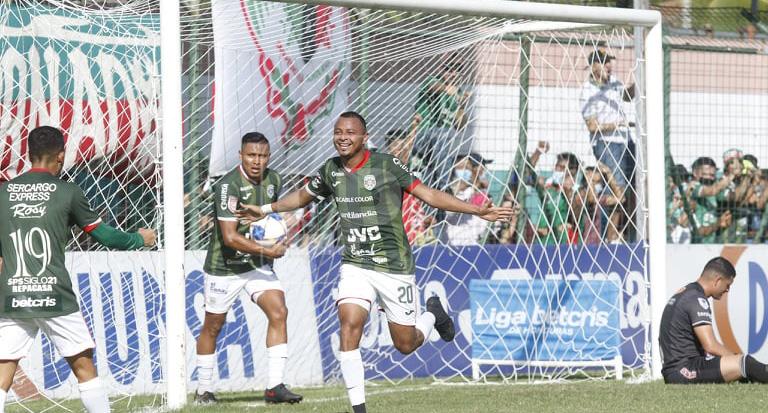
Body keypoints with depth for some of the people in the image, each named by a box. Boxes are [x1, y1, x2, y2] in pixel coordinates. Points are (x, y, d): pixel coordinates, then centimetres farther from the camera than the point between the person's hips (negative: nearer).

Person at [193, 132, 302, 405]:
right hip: (225, 267, -5)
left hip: (258, 265, 5)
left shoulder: (274, 180, -2)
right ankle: (203, 390, 25)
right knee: (213, 326, 9)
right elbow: (230, 237, -29)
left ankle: (274, 387, -15)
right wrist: (269, 251, -27)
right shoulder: (229, 186, -23)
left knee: (278, 312, -14)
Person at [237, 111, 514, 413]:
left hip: (394, 266, -3)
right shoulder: (330, 170, 3)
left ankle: (433, 314, 40)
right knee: (349, 329, -19)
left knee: (405, 345, 4)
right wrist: (265, 210, 24)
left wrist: (476, 210, -9)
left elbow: (427, 194, -4)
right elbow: (303, 196, 23)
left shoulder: (387, 165, -9)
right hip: (355, 266, 3)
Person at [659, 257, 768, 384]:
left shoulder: (682, 294, 19)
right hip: (683, 370, -11)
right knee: (745, 362, -22)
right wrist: (737, 358, -7)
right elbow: (711, 346, -20)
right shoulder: (697, 300, -13)